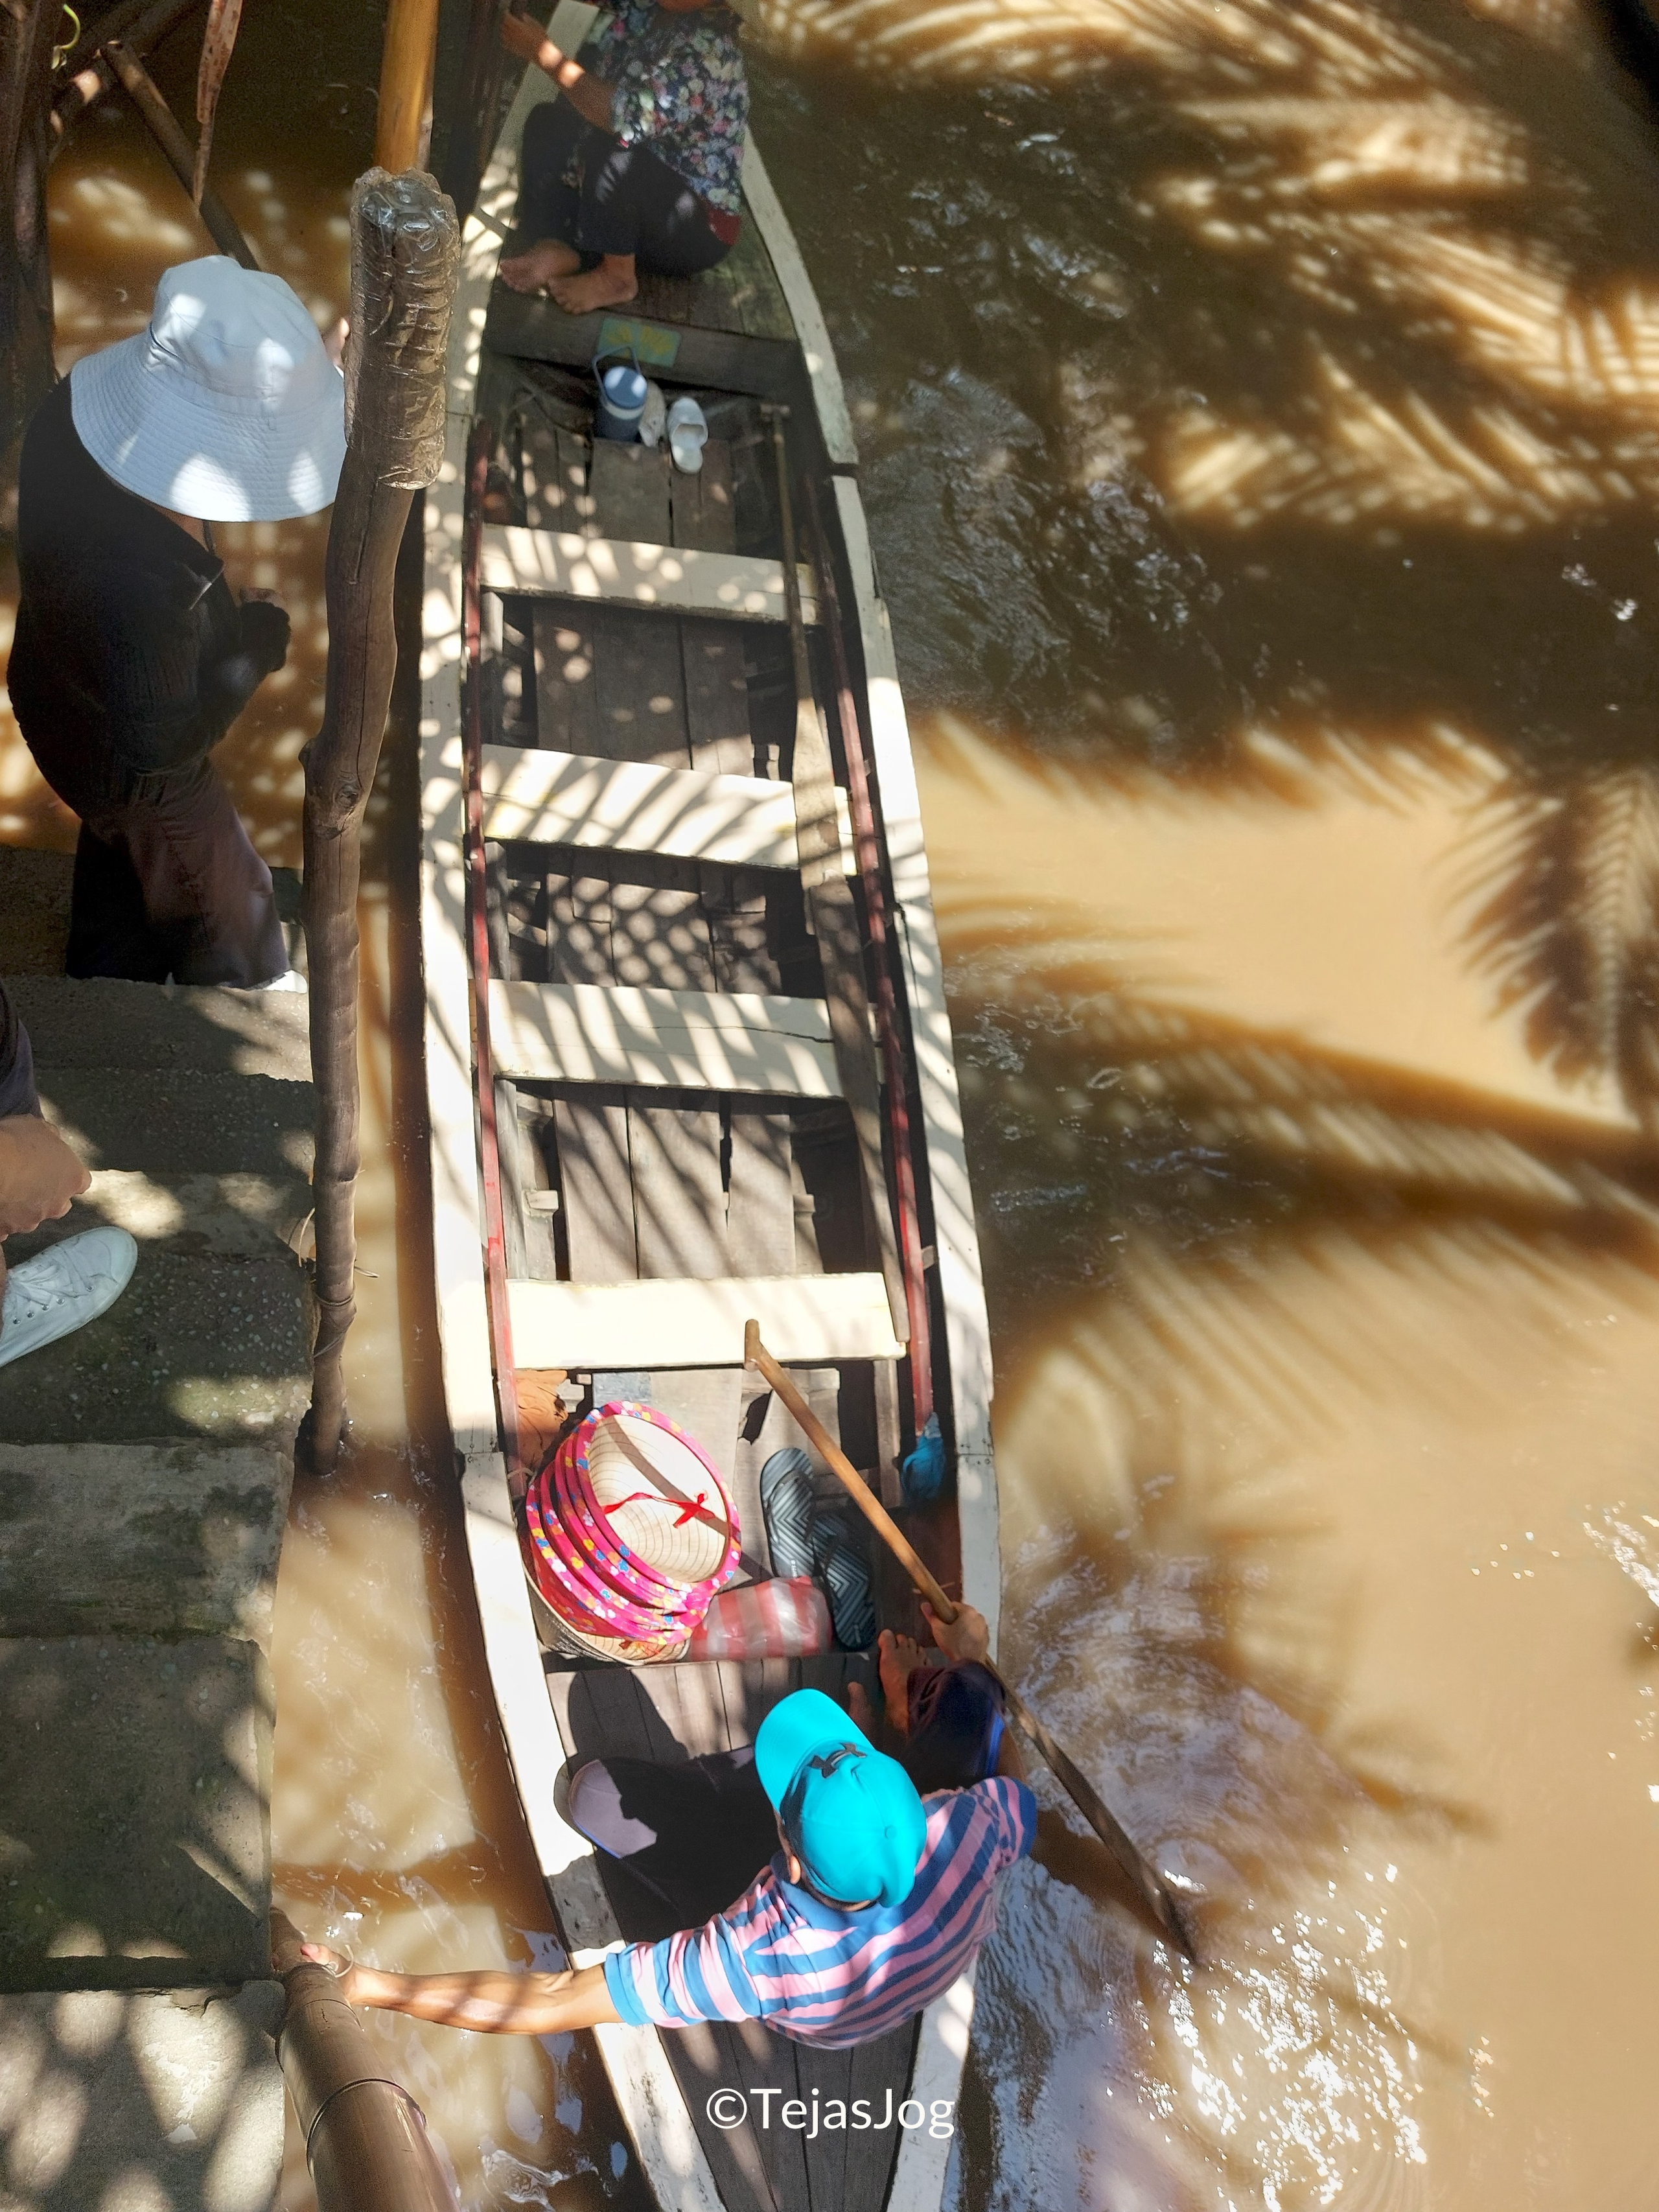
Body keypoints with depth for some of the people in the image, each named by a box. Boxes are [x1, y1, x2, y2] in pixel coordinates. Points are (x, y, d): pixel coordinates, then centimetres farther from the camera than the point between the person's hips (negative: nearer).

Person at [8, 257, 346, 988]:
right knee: (220, 890, 23)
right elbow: (162, 741, -32)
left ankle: (106, 980, 62)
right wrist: (260, 639, -23)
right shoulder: (141, 585, -46)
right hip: (133, 772, -7)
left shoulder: (70, 413, -23)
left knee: (118, 846, 35)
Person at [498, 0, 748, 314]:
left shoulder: (709, 51, -26)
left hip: (698, 231, -9)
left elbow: (627, 117, -34)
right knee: (548, 123, 9)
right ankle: (559, 246, -14)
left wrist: (541, 52, -29)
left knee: (611, 149, -32)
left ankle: (617, 276, -14)